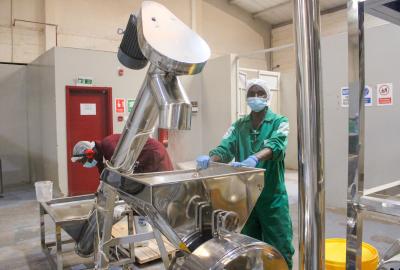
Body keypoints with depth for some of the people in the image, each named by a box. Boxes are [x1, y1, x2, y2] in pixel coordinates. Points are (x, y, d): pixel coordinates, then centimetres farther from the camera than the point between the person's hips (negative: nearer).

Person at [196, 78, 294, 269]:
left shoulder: (279, 122, -3)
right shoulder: (238, 125, 8)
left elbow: (275, 145, -23)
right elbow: (225, 148, -4)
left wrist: (254, 158, -43)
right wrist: (210, 159, -27)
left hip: (272, 196, -3)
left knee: (279, 249, 7)